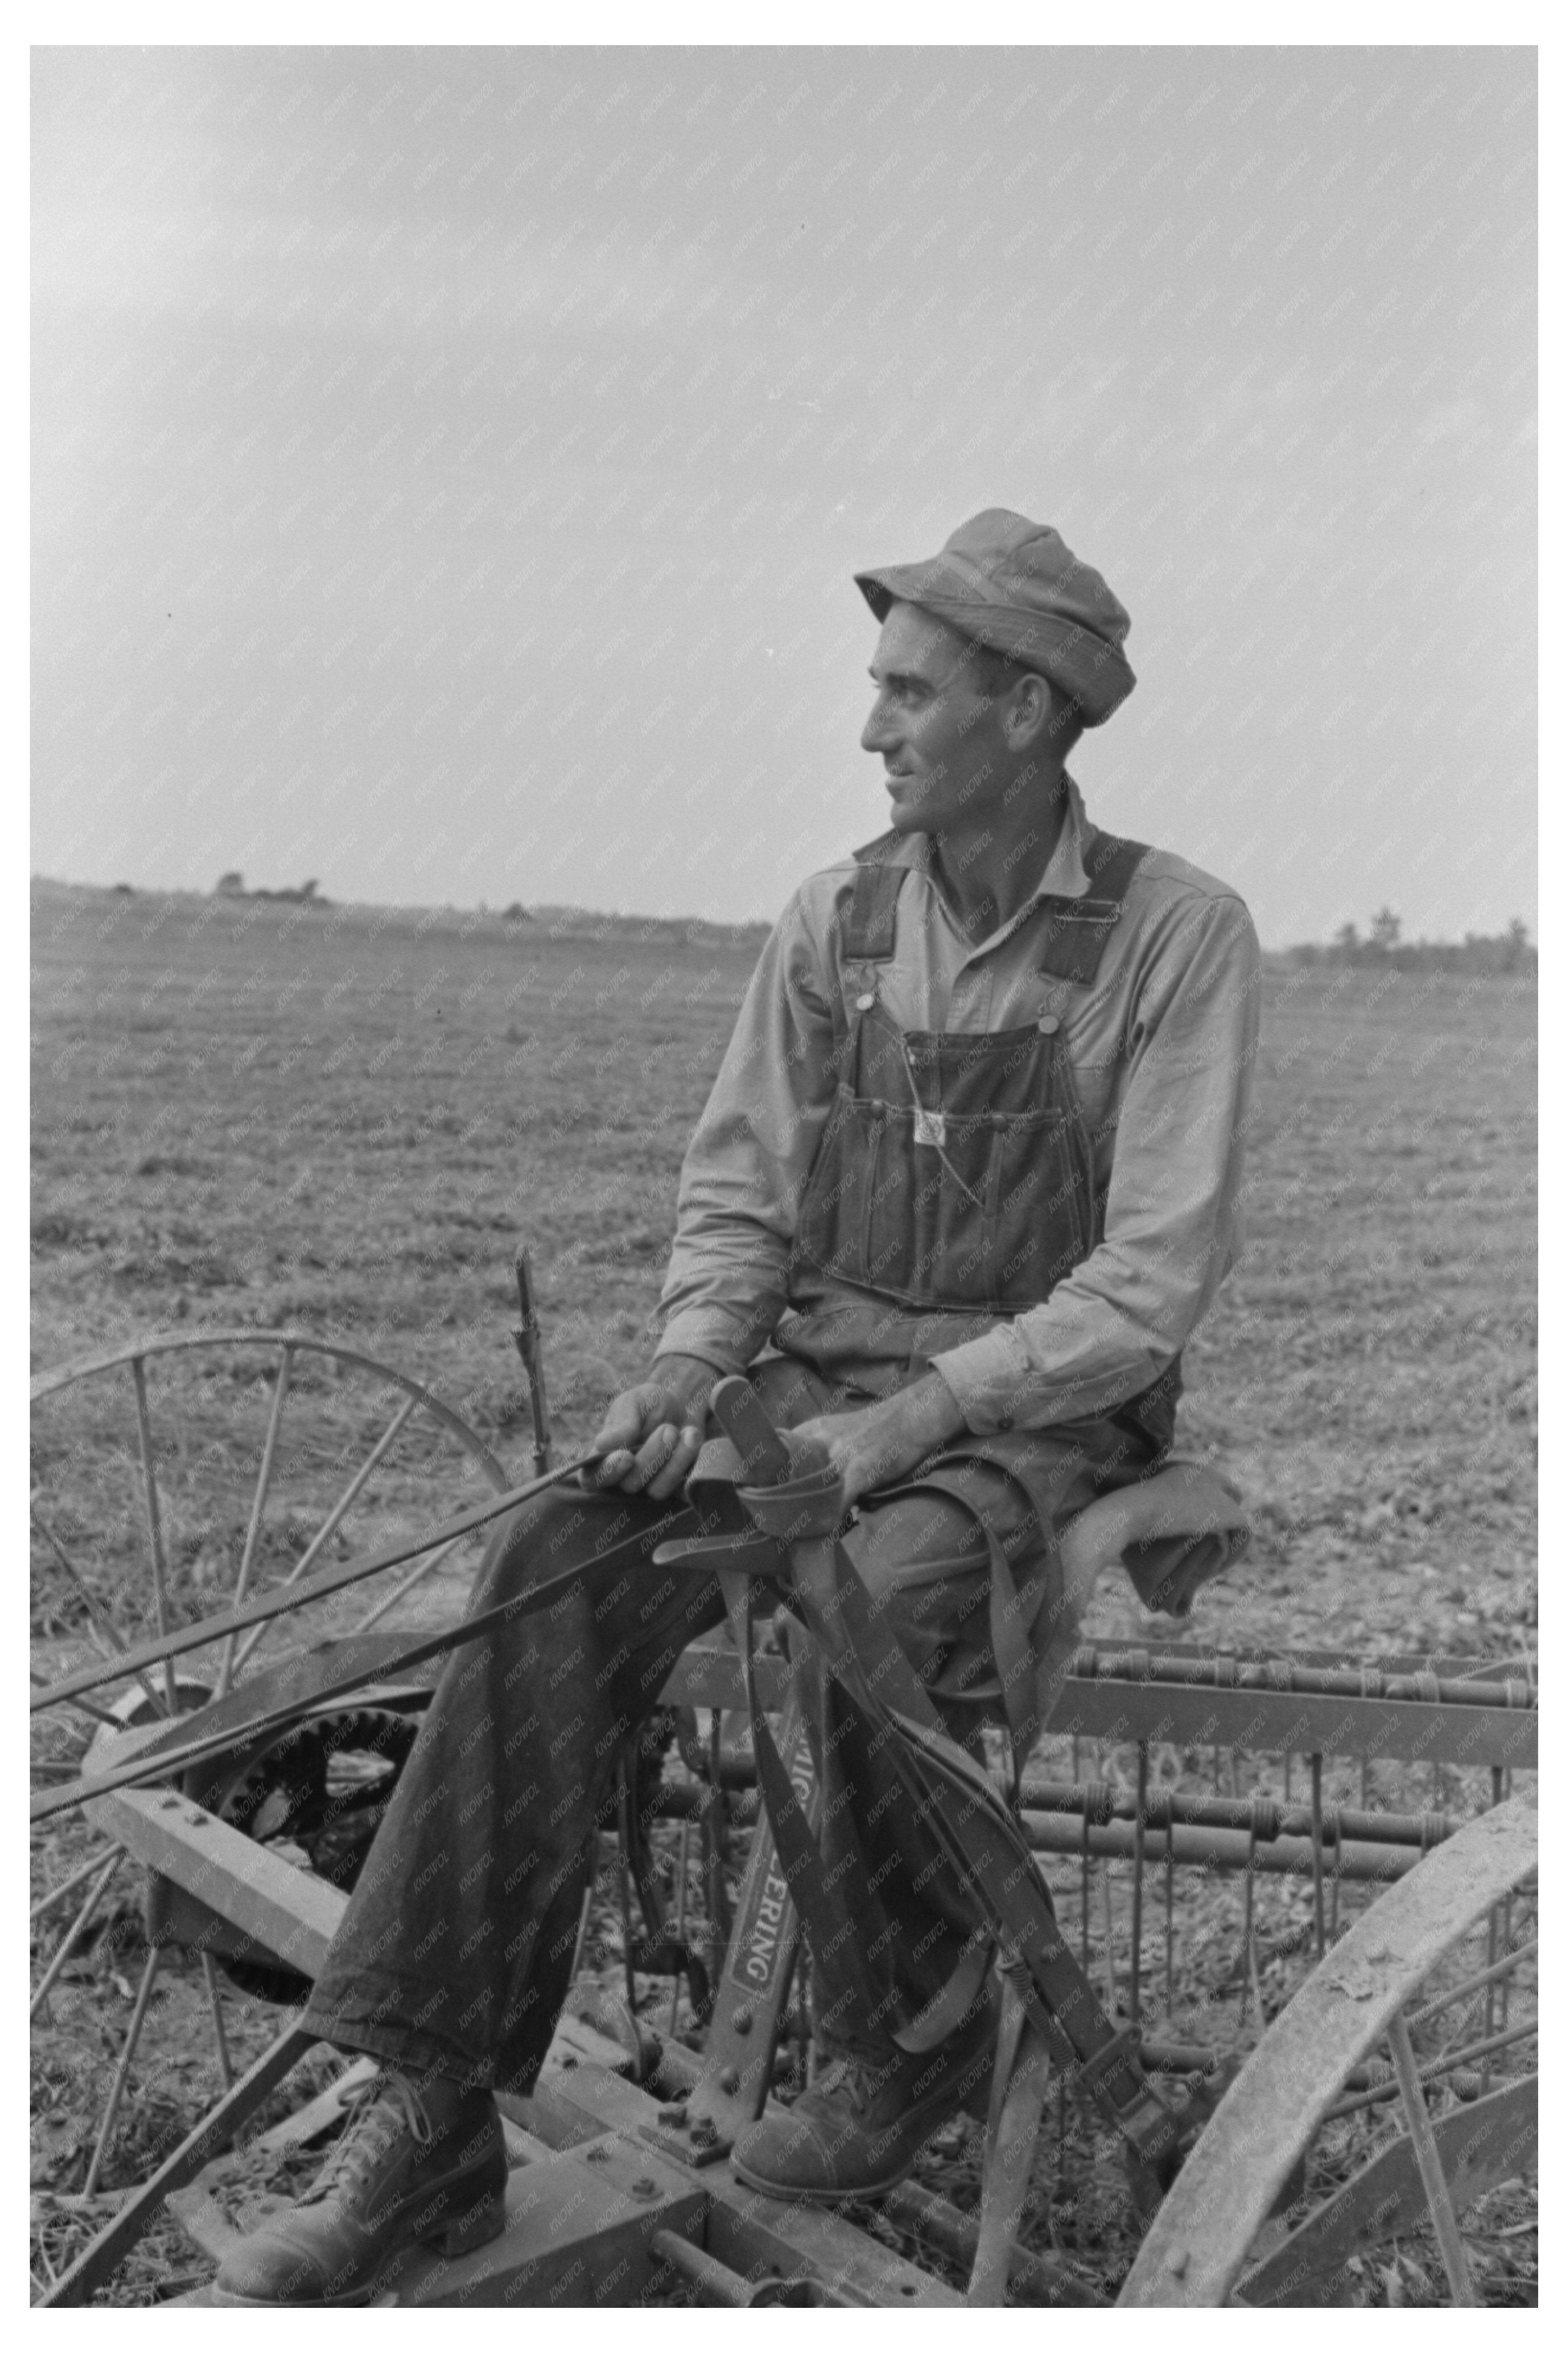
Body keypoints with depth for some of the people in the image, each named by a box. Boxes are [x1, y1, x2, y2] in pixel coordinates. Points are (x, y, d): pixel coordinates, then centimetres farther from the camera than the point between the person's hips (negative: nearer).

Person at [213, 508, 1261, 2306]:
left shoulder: (1176, 932, -8)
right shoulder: (832, 923, 7)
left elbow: (1158, 1275, -13)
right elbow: (735, 1184, 10)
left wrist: (914, 1417, -21)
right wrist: (693, 1362, -11)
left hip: (1038, 1418, -4)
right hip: (814, 1376, 4)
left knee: (869, 1602, -36)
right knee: (559, 1565, -24)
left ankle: (908, 2041, -7)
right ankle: (429, 2120, -22)